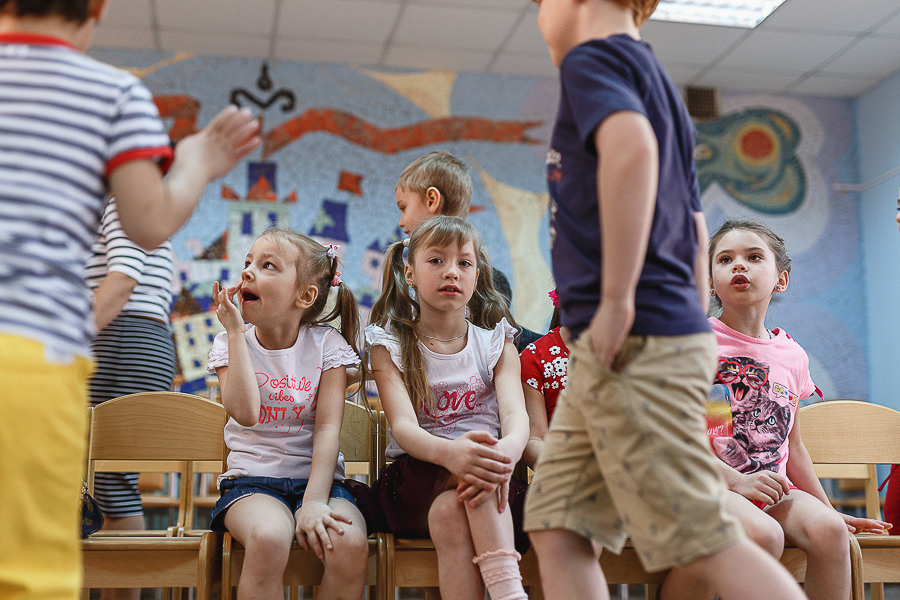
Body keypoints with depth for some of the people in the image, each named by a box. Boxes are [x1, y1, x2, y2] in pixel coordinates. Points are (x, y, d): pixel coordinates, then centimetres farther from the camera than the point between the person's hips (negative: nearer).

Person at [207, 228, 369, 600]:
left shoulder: (327, 345, 2)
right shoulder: (230, 343, 4)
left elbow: (328, 428, -7)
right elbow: (245, 413, -15)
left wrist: (314, 502, -19)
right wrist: (236, 331, -13)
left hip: (317, 476, 1)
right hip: (253, 480, 0)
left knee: (350, 544, -30)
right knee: (268, 537, -35)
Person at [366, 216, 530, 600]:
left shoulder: (495, 342, 9)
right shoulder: (390, 345, 4)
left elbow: (516, 414, -9)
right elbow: (404, 425, -13)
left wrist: (506, 452, -36)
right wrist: (449, 451, -38)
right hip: (415, 477, -1)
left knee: (449, 515, -34)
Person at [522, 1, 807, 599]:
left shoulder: (592, 59, -3)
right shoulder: (659, 83, 25)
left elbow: (631, 148, -27)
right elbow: (694, 230, 25)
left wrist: (617, 300, -24)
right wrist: (694, 322, 24)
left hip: (636, 344, -9)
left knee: (707, 543, -6)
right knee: (558, 531, 8)